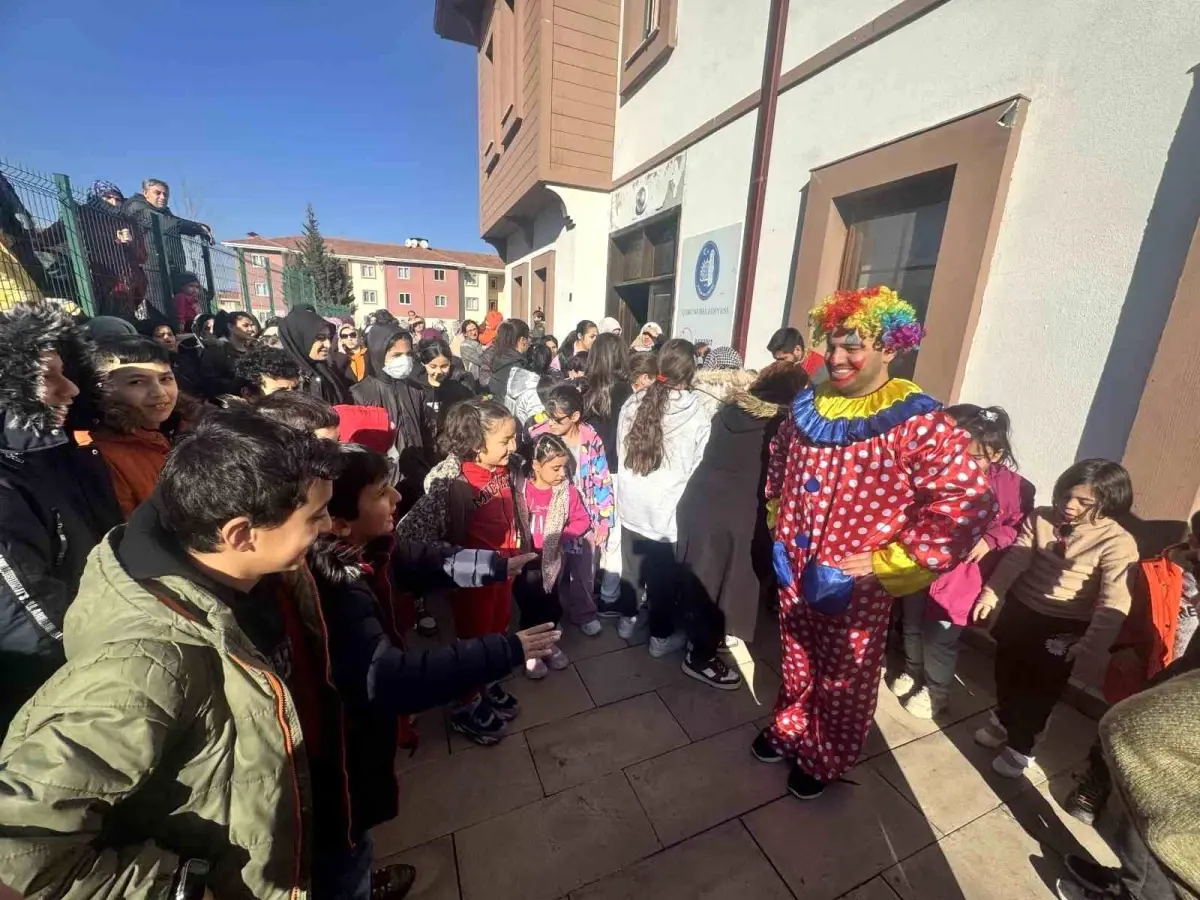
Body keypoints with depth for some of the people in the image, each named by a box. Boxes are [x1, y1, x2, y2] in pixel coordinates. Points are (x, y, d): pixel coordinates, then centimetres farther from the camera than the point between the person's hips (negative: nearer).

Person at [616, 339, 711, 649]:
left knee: (632, 566, 22)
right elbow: (700, 464, -5)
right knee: (664, 575, 13)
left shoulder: (633, 403, -5)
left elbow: (620, 452, 5)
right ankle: (661, 636, 31)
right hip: (669, 507, -4)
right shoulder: (696, 412, -16)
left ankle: (627, 619, 41)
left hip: (632, 503, 4)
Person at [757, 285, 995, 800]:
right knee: (796, 662, 26)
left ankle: (824, 762, 44)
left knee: (844, 681, 19)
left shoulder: (915, 422, -20)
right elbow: (778, 460, 17)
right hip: (795, 572, 5)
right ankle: (788, 729, 52)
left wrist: (887, 560, -22)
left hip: (855, 586, -5)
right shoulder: (809, 406, 0)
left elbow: (970, 501, -24)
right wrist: (779, 520, 12)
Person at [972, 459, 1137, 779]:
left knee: (1041, 688, 13)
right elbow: (1015, 558, -10)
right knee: (1007, 672, 22)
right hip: (1020, 610, 4)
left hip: (1064, 629, -3)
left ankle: (1020, 746, 36)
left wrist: (1091, 647, -27)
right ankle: (1003, 720, 50)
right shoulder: (1041, 518, -7)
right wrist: (991, 592, -17)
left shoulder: (1117, 542, -17)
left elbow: (1115, 602, -22)